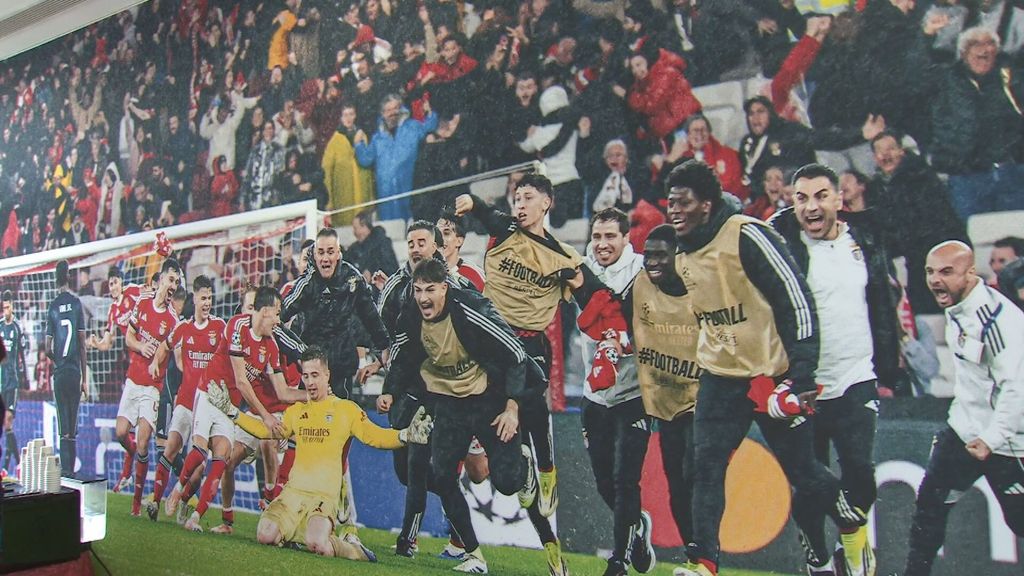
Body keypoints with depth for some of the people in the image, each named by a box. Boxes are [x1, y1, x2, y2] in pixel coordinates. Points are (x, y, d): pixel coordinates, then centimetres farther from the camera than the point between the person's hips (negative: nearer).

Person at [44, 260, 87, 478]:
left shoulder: (52, 307, 2)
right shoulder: (77, 303, 0)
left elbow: (48, 350, 1)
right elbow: (83, 344, 0)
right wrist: (84, 378, 6)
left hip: (59, 372, 1)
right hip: (74, 370, -1)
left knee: (64, 427, 4)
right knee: (72, 428, 7)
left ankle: (66, 470, -1)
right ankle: (70, 470, 9)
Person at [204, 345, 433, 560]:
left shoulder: (347, 409, 5)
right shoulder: (296, 410, 18)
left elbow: (376, 436, 0)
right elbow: (267, 431, 29)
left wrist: (405, 436, -18)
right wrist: (231, 410, 24)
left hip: (324, 496, -4)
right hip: (293, 491, 4)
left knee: (317, 544, -29)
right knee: (265, 535, -20)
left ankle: (354, 551, 2)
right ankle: (299, 532, 10)